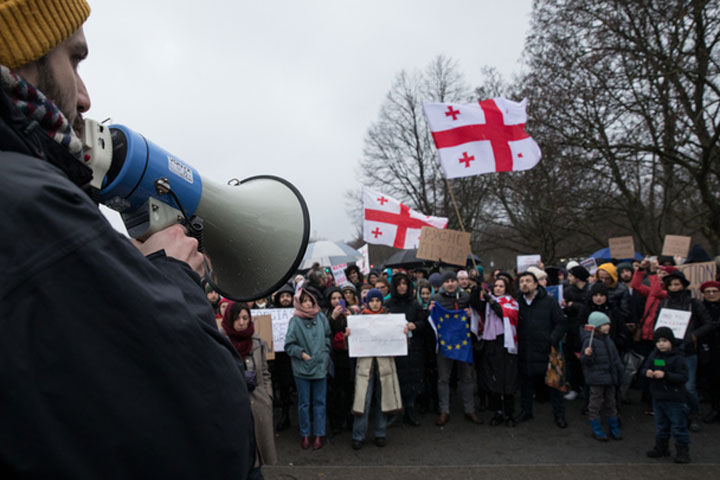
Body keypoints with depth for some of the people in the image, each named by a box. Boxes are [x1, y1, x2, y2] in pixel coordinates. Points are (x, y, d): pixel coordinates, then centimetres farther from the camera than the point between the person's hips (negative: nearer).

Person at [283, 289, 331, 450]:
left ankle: (319, 435, 20)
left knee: (319, 402, 9)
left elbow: (328, 337, 12)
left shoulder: (321, 317, 1)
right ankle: (305, 435, 23)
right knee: (304, 403, 10)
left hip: (320, 366, 2)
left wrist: (326, 353, 4)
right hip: (302, 368, -2)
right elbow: (289, 345, -5)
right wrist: (302, 354, -13)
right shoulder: (295, 321, -9)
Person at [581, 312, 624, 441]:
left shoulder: (608, 340, 9)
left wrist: (620, 369, 21)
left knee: (611, 403, 16)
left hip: (610, 377, 8)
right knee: (596, 404, 3)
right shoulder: (590, 341, -16)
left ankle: (614, 428, 30)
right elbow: (584, 360, -17)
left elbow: (615, 357, 21)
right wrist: (587, 355, -37)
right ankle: (596, 429, 17)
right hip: (596, 379, -7)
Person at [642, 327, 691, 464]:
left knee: (678, 425, 3)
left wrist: (665, 375, -27)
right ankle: (661, 448, 30)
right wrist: (647, 373, -13)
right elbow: (644, 369, 9)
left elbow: (683, 377, -18)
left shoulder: (677, 358, -13)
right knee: (660, 425, 18)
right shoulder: (653, 355, 5)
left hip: (674, 398, -6)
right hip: (657, 397, 6)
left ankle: (683, 451, 15)